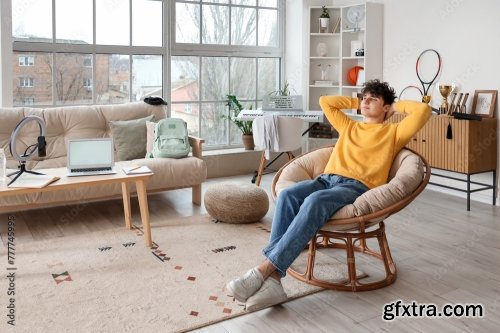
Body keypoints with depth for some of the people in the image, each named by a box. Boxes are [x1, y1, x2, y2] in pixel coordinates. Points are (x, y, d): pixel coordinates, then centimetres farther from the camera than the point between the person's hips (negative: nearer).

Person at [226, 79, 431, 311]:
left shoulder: (393, 132, 20)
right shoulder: (349, 127, 35)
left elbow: (424, 110, 7)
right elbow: (325, 101, 41)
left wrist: (397, 106, 22)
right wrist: (355, 102, 40)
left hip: (358, 187, -5)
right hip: (326, 179, 5)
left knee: (314, 202, -38)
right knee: (288, 195, -30)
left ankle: (265, 270, -41)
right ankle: (272, 281, -38)